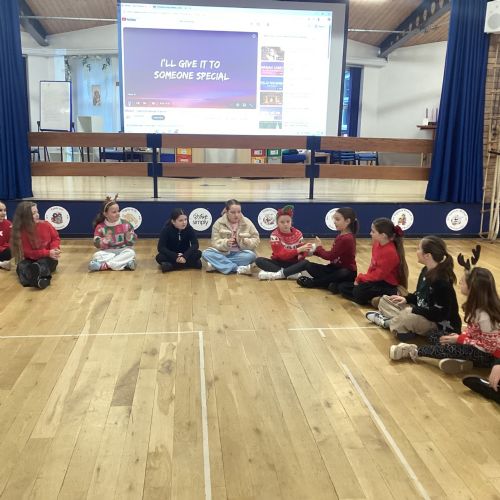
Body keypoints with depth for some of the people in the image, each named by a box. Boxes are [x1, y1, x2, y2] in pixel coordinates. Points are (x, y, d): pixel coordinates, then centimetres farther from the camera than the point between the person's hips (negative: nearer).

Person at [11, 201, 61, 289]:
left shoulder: (46, 225, -5)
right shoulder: (20, 231, -10)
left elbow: (56, 238, 7)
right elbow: (29, 253, -13)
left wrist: (54, 248, -16)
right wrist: (48, 253, -25)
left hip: (48, 259, 0)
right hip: (31, 260, 0)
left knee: (42, 263, -34)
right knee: (22, 265, -32)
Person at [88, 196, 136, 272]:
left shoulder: (126, 224, -4)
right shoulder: (100, 227, -6)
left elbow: (132, 242, -1)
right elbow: (97, 244, -9)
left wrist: (129, 238, -23)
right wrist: (105, 239, -26)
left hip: (123, 251, 1)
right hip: (108, 252, -1)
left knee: (131, 252, -31)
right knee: (96, 255, -27)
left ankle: (103, 265, -33)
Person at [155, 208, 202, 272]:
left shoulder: (189, 228, -13)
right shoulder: (166, 229, -17)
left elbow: (195, 244, -19)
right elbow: (161, 247, -22)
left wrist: (185, 256, -35)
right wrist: (175, 257, -34)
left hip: (185, 255, 1)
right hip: (171, 255, -1)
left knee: (198, 253, -26)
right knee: (159, 257, -32)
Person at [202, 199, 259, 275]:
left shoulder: (247, 222, -3)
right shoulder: (218, 223, -5)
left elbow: (256, 240, -1)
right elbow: (215, 243, -9)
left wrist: (245, 242, -22)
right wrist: (226, 243, -30)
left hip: (240, 254, 0)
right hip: (224, 253, 1)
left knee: (251, 255, -33)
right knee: (206, 253, -27)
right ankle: (239, 269, -32)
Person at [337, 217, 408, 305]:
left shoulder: (390, 252, -24)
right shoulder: (377, 244, 2)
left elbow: (378, 275, -21)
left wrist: (360, 278, -12)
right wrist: (361, 278, -3)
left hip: (388, 285, -10)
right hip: (375, 279, 10)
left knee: (359, 291, -33)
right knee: (343, 286, 3)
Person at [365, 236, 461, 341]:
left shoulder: (441, 281, -25)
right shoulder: (426, 270, 3)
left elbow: (439, 314, -27)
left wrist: (414, 310, -23)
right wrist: (406, 299, 1)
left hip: (441, 325, -10)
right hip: (422, 314, 10)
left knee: (407, 317, -39)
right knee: (384, 300, 12)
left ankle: (387, 322, -8)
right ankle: (399, 321, -12)